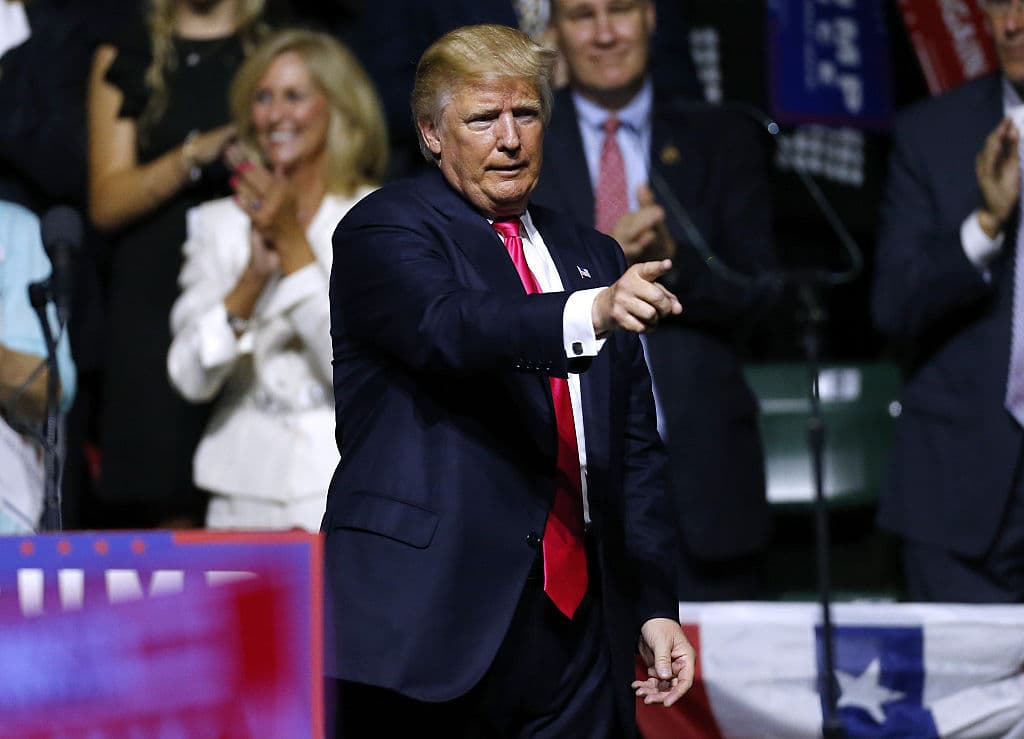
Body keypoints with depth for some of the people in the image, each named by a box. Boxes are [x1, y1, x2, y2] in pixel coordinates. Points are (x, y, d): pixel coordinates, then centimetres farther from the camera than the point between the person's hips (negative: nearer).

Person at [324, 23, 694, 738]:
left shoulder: (592, 256, 19)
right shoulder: (384, 230, 0)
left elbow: (635, 451, 19)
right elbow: (448, 328, -22)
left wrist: (656, 606, 10)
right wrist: (592, 313, -38)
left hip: (578, 624, 5)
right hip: (434, 623, -5)